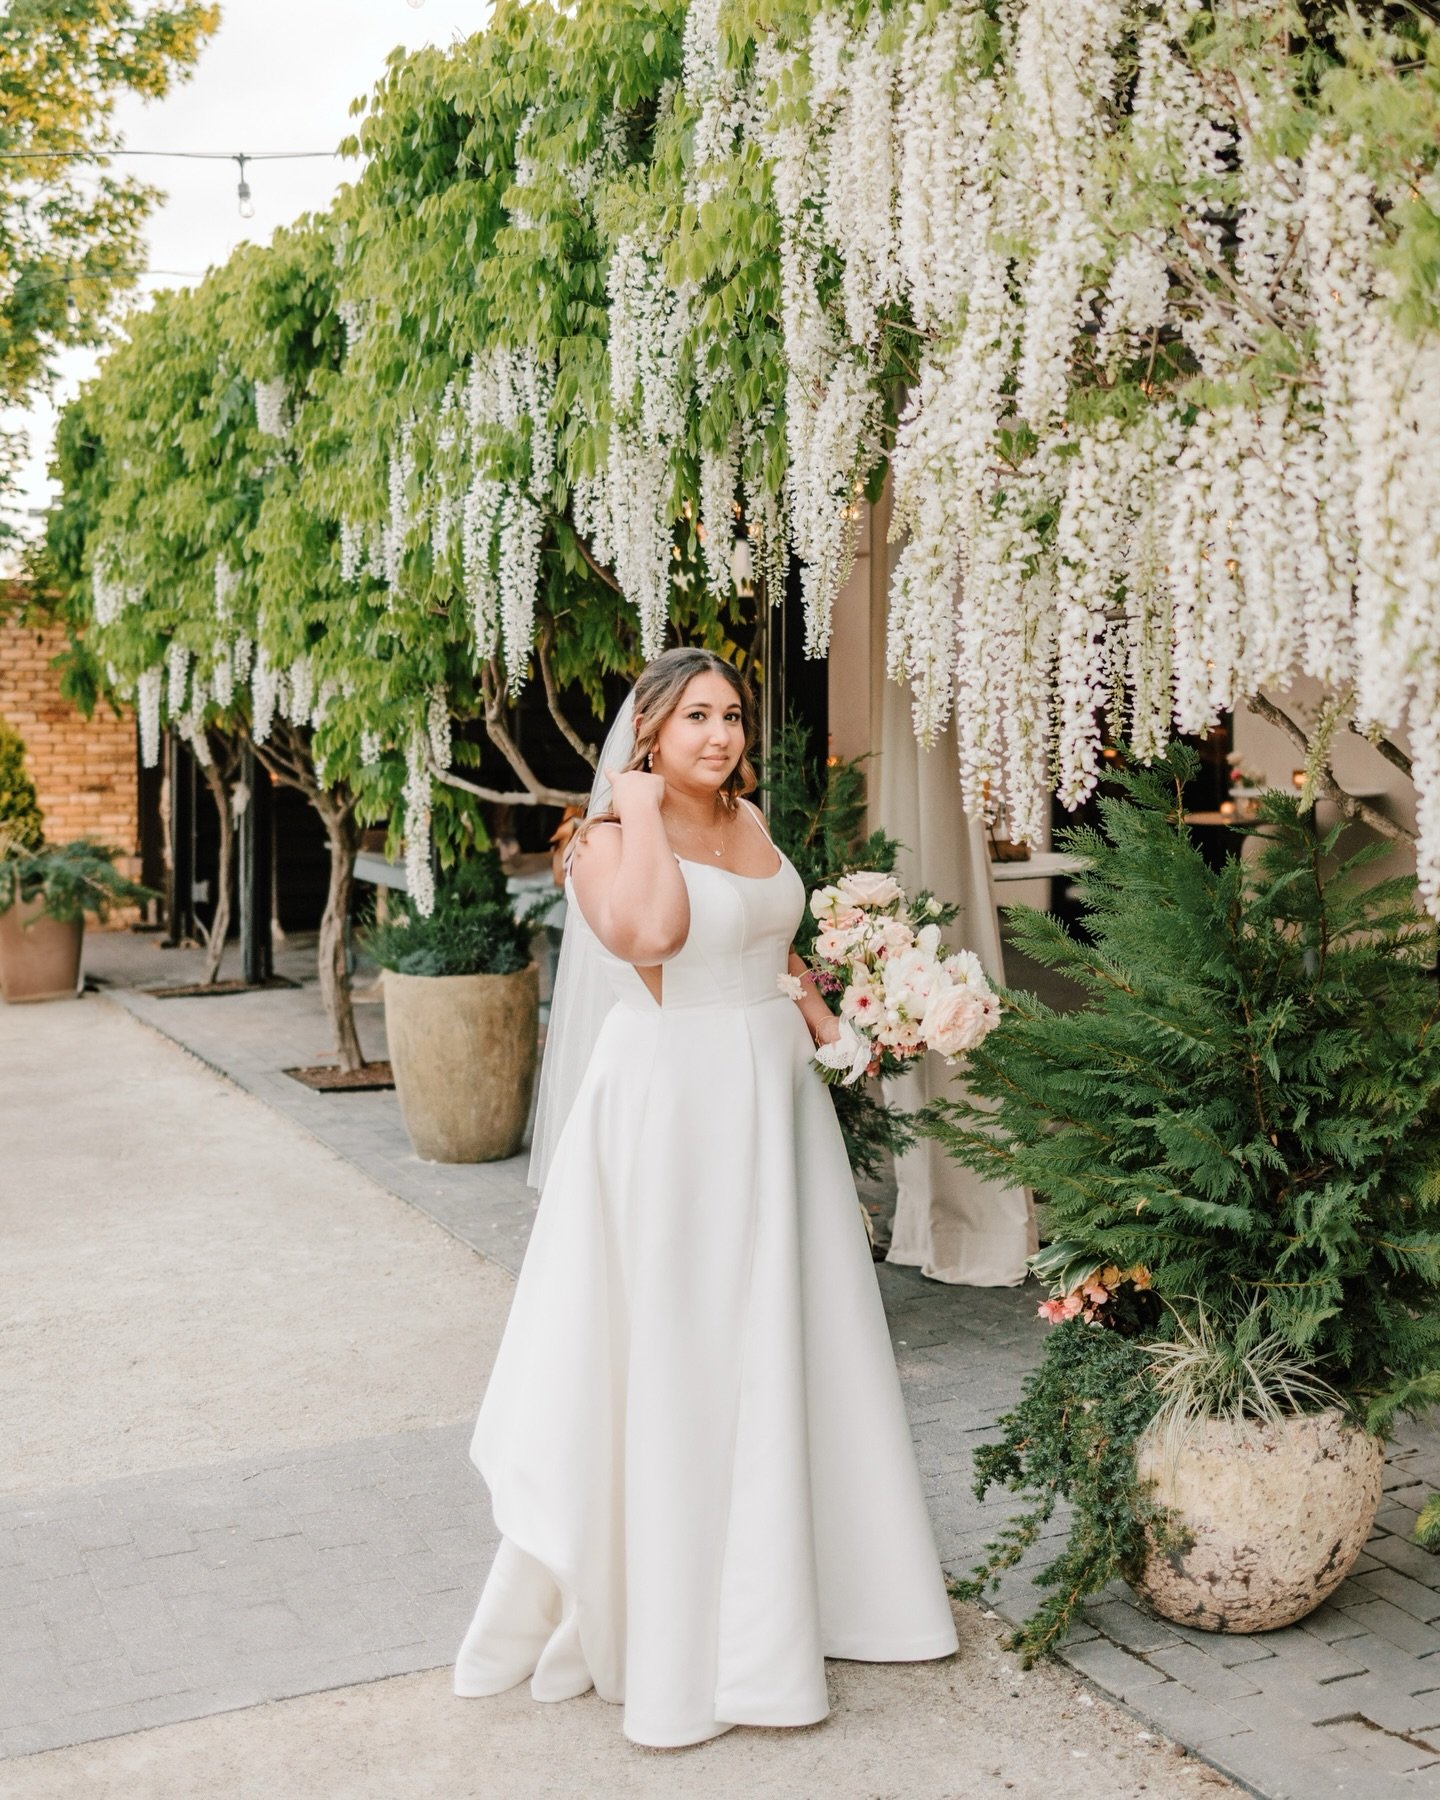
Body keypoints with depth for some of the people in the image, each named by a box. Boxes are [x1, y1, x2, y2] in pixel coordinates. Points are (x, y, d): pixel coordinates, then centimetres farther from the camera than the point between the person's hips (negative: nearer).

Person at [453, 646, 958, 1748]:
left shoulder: (752, 820, 11)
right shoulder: (616, 836, -11)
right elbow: (647, 931, -33)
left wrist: (817, 1008, 11)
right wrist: (640, 810, -20)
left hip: (774, 1092, 8)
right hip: (673, 1107, -7)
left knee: (783, 1337, 15)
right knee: (677, 1351, 0)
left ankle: (792, 1572, 31)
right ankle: (679, 1612, 14)